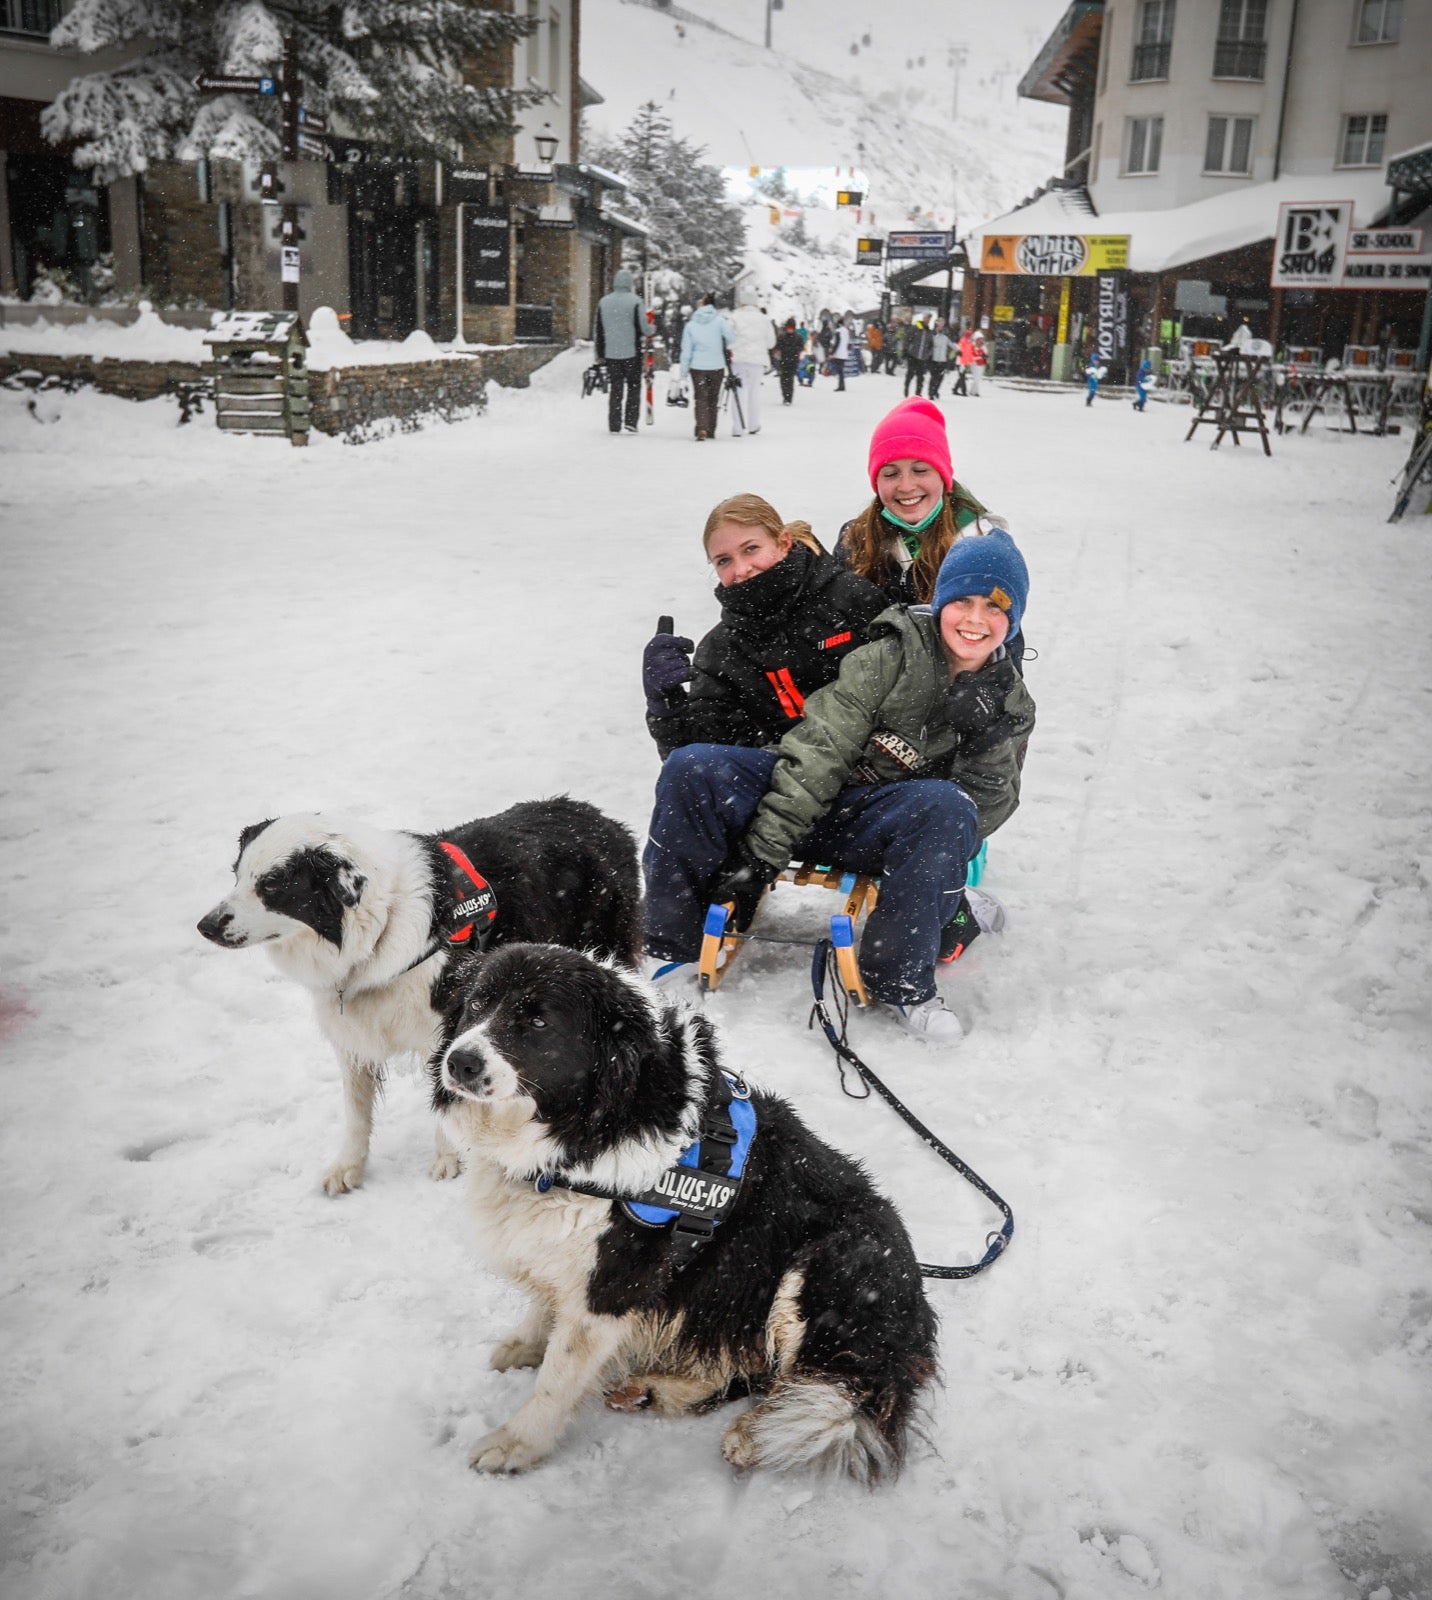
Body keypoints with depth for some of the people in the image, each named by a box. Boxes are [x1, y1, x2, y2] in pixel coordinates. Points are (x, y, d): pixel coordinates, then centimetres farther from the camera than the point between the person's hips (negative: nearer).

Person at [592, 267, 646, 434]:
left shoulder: (603, 302, 6)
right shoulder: (635, 301, -8)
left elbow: (597, 330, 9)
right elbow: (643, 328, -11)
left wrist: (600, 353, 16)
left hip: (611, 353, 3)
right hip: (632, 352, -3)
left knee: (615, 389, 8)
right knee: (633, 387, 8)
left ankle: (614, 425, 6)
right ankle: (630, 422, 1)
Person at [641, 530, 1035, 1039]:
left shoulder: (1009, 708, 4)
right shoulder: (889, 658, -7)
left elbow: (987, 805, 3)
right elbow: (817, 752, -14)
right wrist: (760, 854, -20)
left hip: (887, 831, 1)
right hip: (817, 802, 0)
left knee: (944, 806, -35)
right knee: (692, 768, -23)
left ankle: (897, 978, -23)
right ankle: (667, 940, -8)